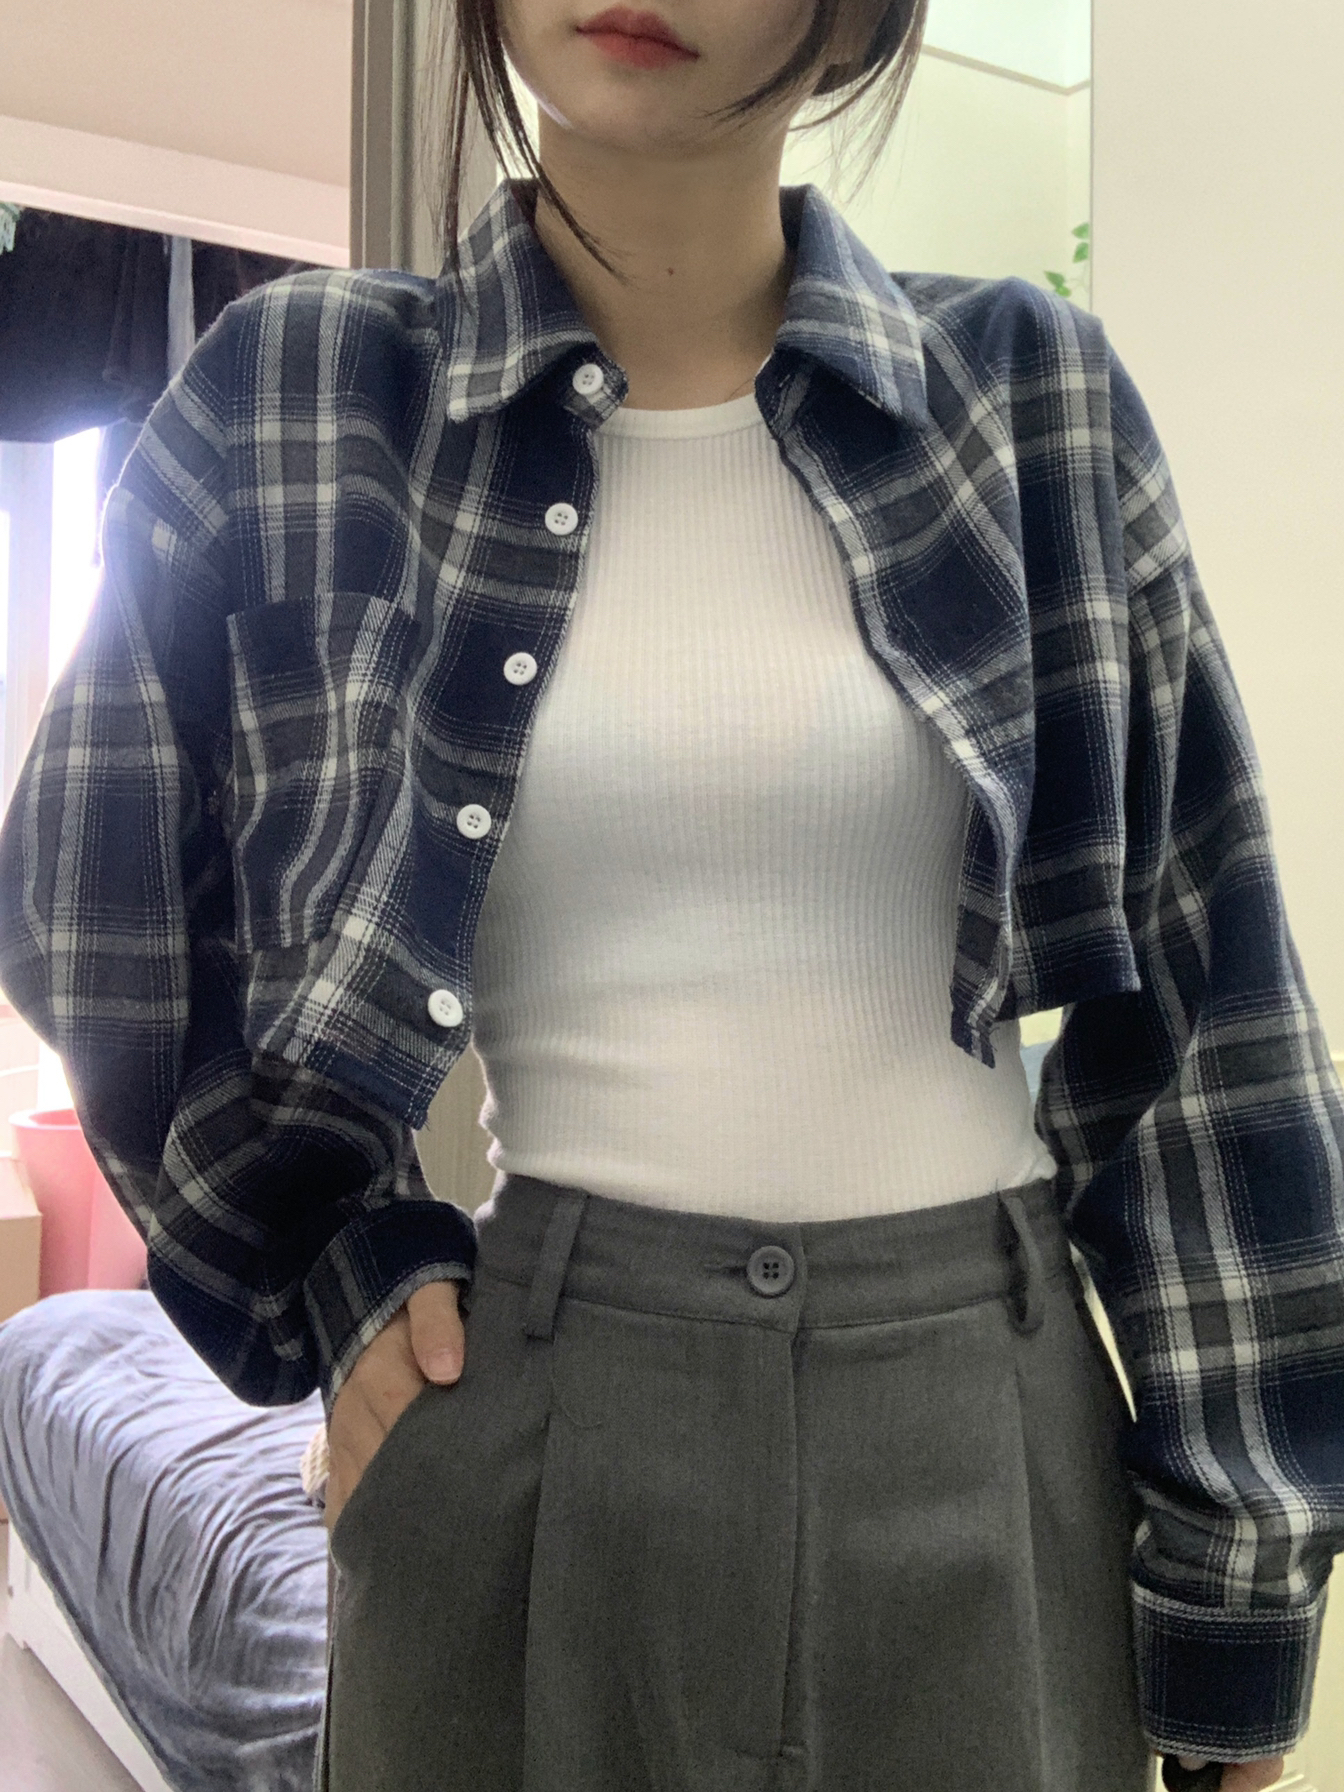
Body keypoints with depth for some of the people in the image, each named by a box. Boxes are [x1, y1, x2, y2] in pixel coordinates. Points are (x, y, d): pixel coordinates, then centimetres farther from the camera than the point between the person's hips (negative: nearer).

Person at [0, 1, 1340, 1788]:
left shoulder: (1032, 390, -2)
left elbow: (1192, 987, -1)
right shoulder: (297, 397, -3)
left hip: (990, 1406, 2)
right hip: (536, 1419, 0)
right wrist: (339, 1276, 1)